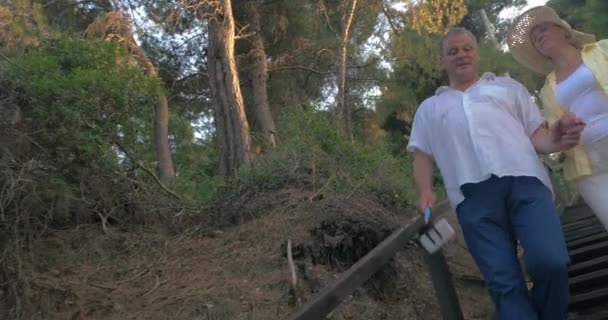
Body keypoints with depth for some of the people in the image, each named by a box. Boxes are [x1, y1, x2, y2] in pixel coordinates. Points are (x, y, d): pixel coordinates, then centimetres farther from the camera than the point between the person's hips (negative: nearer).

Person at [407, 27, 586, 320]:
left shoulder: (508, 87, 27)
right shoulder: (429, 107, 29)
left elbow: (536, 135, 18)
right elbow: (422, 155, 21)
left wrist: (556, 141, -6)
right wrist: (425, 192, 2)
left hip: (524, 181, 0)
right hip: (473, 195, 0)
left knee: (551, 263, -18)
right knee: (504, 283, -9)